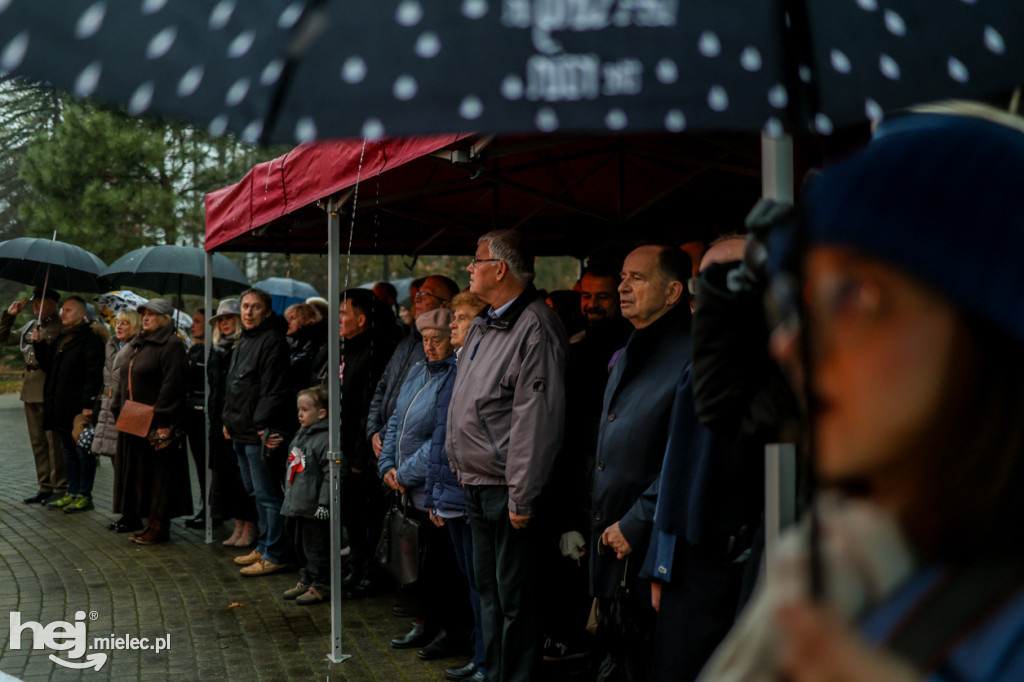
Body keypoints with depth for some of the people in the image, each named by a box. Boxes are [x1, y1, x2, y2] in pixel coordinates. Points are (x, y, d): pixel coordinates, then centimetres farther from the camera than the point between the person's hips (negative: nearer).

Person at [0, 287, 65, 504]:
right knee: (37, 442, 12)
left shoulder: (60, 326, -8)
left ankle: (60, 488, 3)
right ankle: (44, 487, 20)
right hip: (31, 391, 8)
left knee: (54, 441, -4)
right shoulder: (30, 326, 16)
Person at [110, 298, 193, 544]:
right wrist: (118, 410, 14)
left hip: (158, 423, -9)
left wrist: (162, 420, -23)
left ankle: (160, 525, 3)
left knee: (160, 474, -3)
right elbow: (124, 381, 23)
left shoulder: (171, 345, -11)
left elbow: (172, 385, -19)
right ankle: (151, 523, 18)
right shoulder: (138, 345, 17)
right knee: (141, 475, 11)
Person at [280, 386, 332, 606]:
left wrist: (324, 503, -21)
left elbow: (330, 474, -19)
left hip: (314, 508, -9)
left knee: (316, 547, -1)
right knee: (300, 545, 18)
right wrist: (288, 493, 24)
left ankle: (321, 586, 9)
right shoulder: (300, 435, 13)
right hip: (295, 504, 9)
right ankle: (306, 580, 31)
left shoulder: (326, 439, -16)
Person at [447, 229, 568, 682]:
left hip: (508, 491, -10)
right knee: (488, 589, 18)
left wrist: (522, 496, -22)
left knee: (515, 598, 0)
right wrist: (463, 470, 17)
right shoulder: (482, 326, 13)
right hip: (476, 486, 10)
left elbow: (537, 419, -22)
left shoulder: (535, 327, -17)